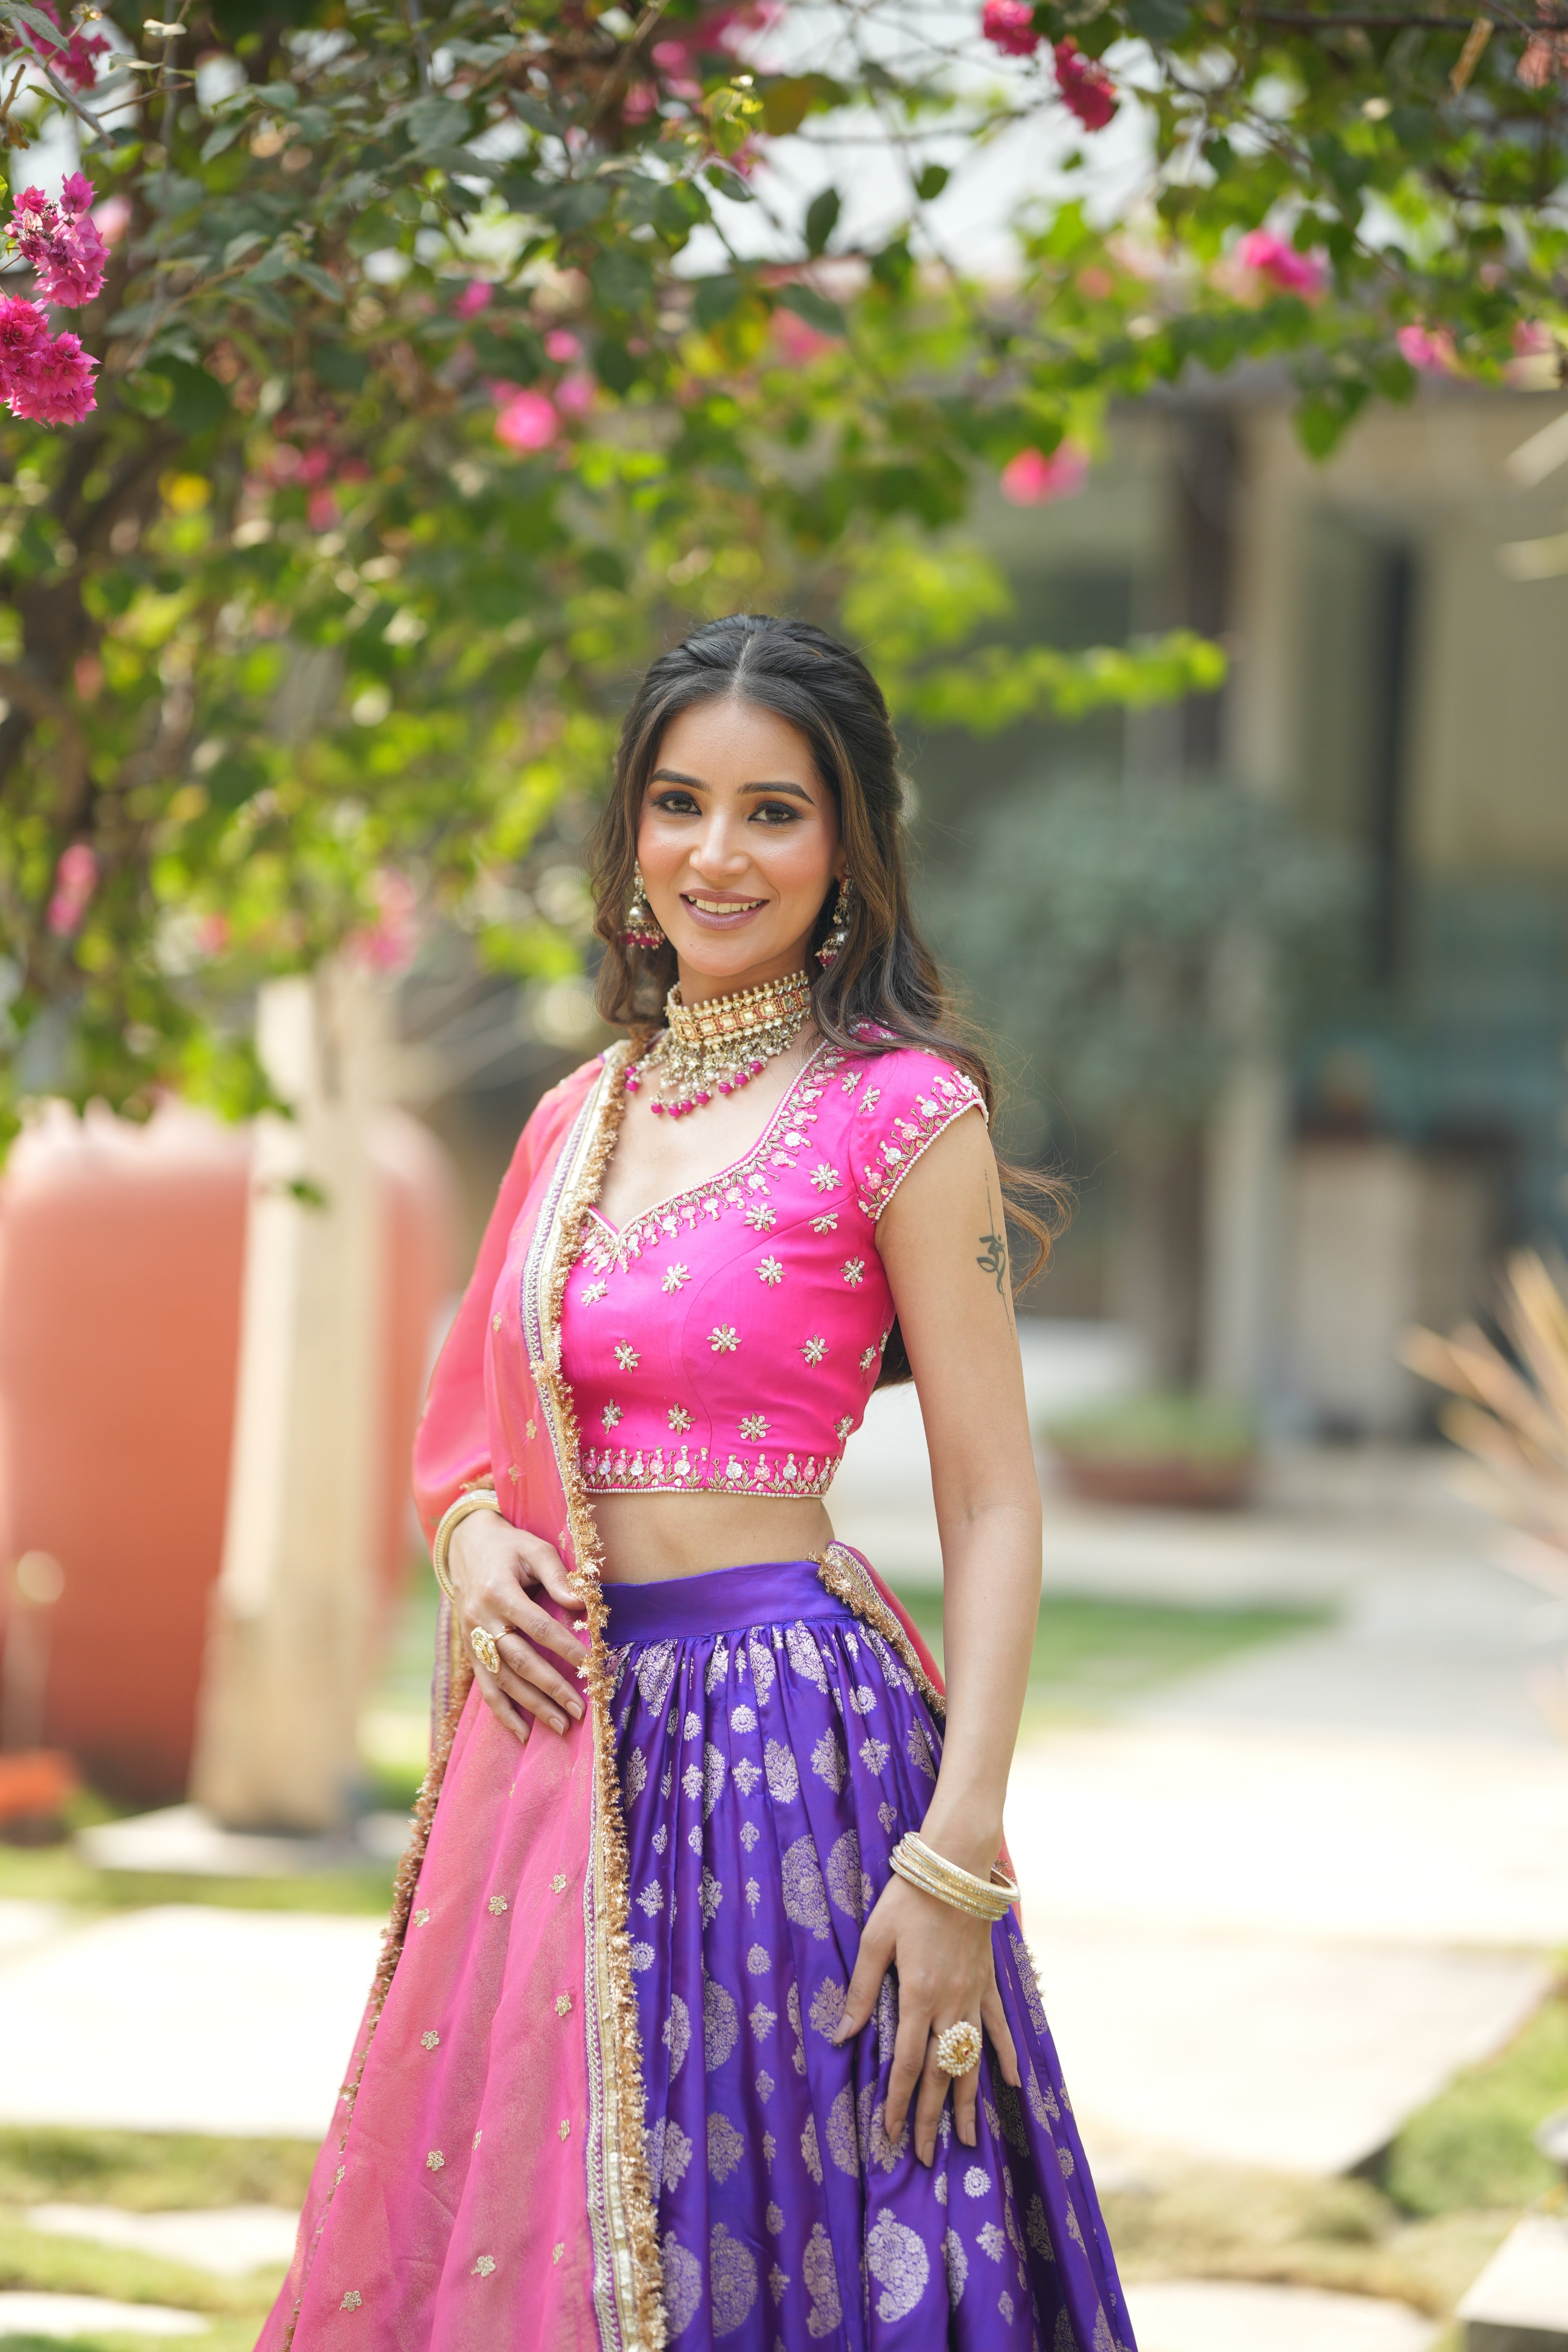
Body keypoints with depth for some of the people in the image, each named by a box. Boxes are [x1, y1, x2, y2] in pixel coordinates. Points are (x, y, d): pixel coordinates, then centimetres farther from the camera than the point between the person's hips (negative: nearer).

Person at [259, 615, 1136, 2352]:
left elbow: (992, 1508, -9)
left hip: (785, 1729, -6)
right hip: (558, 1731, 6)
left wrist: (957, 1861, -17)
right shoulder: (580, 1114, 12)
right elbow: (480, 1416, 22)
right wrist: (471, 1535, -1)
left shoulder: (901, 1109, -7)